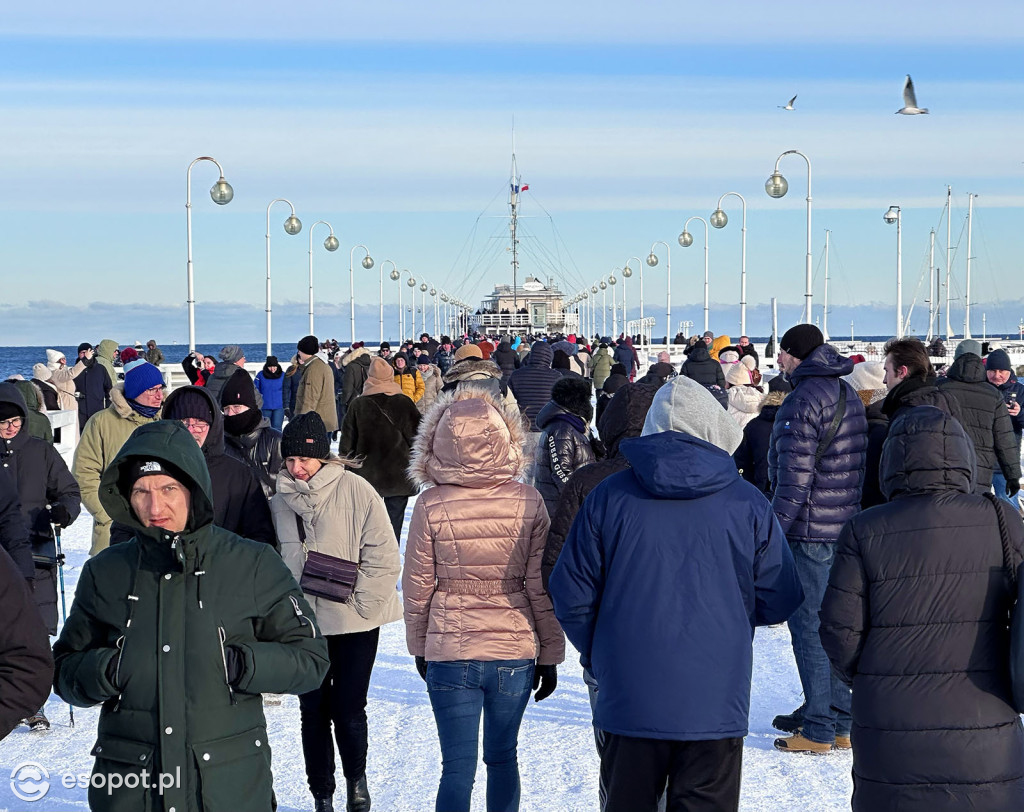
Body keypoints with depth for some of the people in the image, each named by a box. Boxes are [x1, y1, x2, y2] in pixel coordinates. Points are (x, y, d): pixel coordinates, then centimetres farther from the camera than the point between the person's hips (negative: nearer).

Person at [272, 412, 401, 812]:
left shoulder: (355, 491, -9)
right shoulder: (279, 502, 4)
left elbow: (383, 557, -8)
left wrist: (361, 603, -11)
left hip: (355, 624, -3)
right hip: (303, 625, 3)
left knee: (349, 711, 0)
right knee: (313, 712, 7)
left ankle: (356, 780, 24)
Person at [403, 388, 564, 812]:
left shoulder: (431, 505, -10)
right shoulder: (527, 502, -8)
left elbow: (417, 586, -3)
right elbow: (541, 585, -5)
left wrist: (419, 646, 13)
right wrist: (550, 654, 5)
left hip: (450, 654, -1)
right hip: (515, 653, 1)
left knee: (457, 769, 6)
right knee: (503, 757, 19)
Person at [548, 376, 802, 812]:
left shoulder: (608, 497, -3)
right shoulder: (748, 504, -4)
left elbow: (571, 595, 0)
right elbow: (779, 601, 2)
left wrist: (596, 653, 16)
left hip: (629, 696, 1)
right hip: (715, 703, -1)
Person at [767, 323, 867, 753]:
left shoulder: (802, 401, -15)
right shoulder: (848, 395, 14)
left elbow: (794, 476, -20)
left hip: (810, 531, -9)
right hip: (846, 527, 9)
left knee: (808, 625, -3)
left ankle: (819, 729, -1)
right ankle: (840, 721, 21)